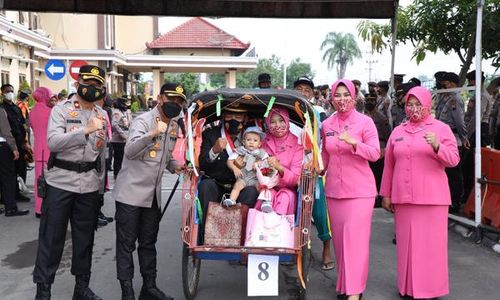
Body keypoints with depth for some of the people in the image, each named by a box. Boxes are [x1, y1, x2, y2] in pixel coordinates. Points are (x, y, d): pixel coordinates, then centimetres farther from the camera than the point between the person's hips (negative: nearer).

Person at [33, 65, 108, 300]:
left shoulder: (102, 115, 10)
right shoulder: (61, 109, -4)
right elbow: (53, 142, -20)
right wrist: (86, 130, -28)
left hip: (89, 185, 4)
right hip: (60, 181, -4)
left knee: (85, 237, 11)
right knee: (51, 237, 2)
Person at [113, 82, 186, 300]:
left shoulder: (174, 126, 9)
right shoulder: (143, 121, -13)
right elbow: (130, 151, -28)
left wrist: (175, 166, 2)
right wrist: (153, 133, -41)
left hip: (153, 194, 7)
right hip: (131, 192, -7)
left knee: (148, 243, 15)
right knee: (126, 244, 2)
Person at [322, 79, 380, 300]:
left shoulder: (365, 122, -4)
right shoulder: (326, 125, 8)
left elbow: (375, 153, -11)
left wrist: (353, 142, -24)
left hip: (359, 189, -4)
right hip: (334, 189, 4)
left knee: (355, 237, -8)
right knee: (339, 237, 9)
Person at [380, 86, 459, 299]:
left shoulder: (441, 128, 2)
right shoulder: (398, 131, 12)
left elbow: (453, 160, -5)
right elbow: (389, 165, 14)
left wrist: (437, 146, -24)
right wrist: (386, 194, 13)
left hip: (432, 198, -3)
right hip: (403, 198, 3)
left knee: (430, 244, 1)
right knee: (406, 242, 8)